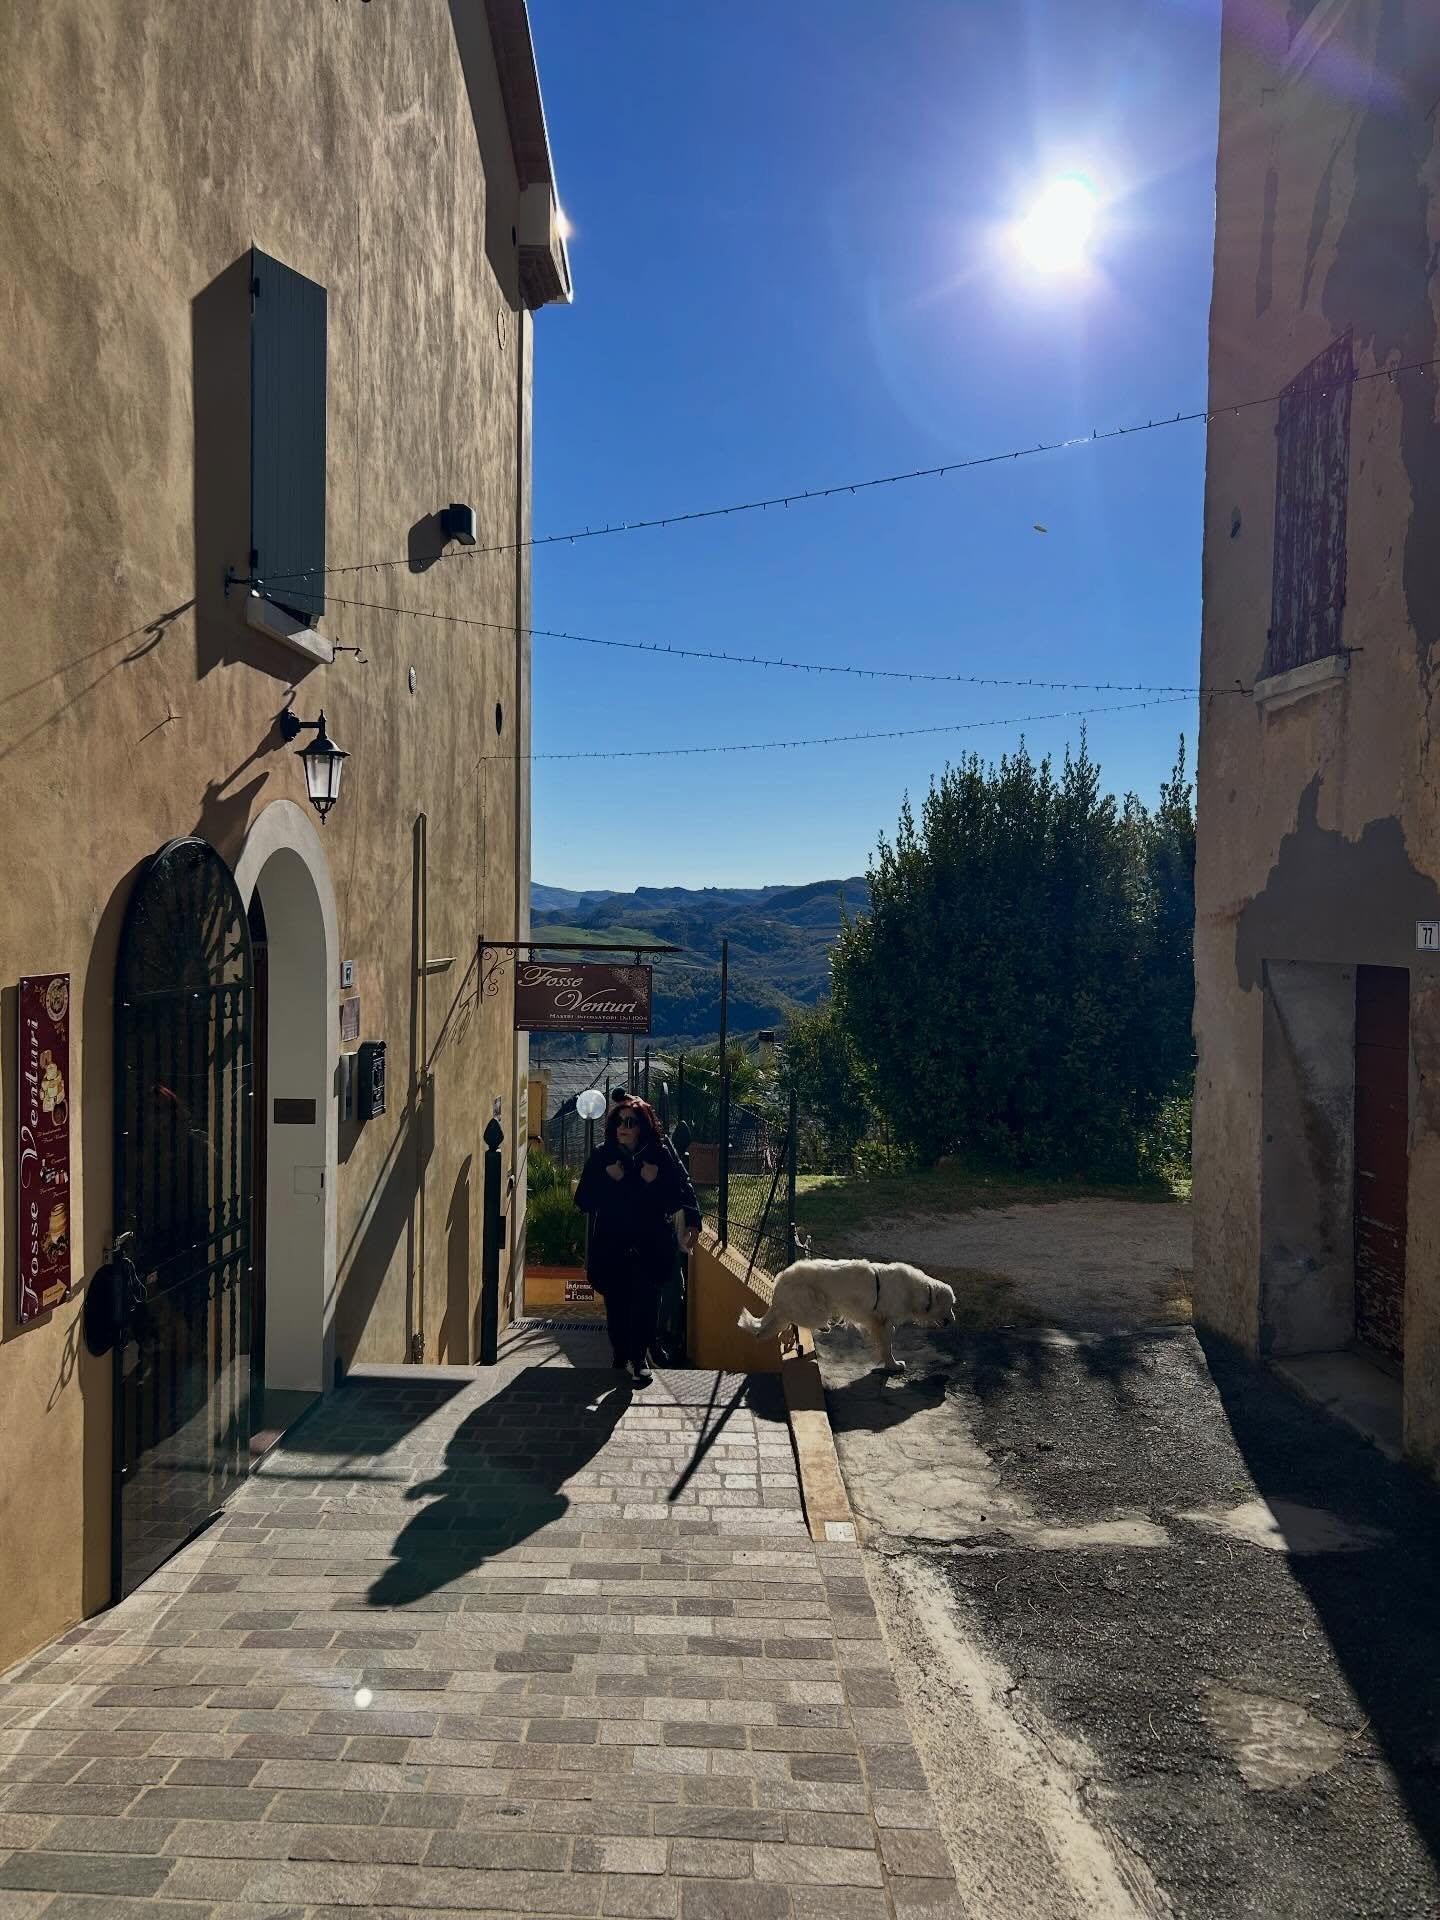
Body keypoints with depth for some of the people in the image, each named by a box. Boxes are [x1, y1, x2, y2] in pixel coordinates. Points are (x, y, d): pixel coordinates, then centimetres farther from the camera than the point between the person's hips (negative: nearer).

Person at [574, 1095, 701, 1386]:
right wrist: (608, 1180, -16)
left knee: (646, 1302, -10)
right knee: (616, 1304, 9)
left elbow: (681, 1194, -5)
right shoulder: (602, 1156, -1)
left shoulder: (661, 1154, -5)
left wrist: (655, 1182, -19)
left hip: (651, 1245, -2)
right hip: (611, 1245, 2)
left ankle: (639, 1360, 2)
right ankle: (620, 1358, 28)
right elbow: (583, 1200, -3)